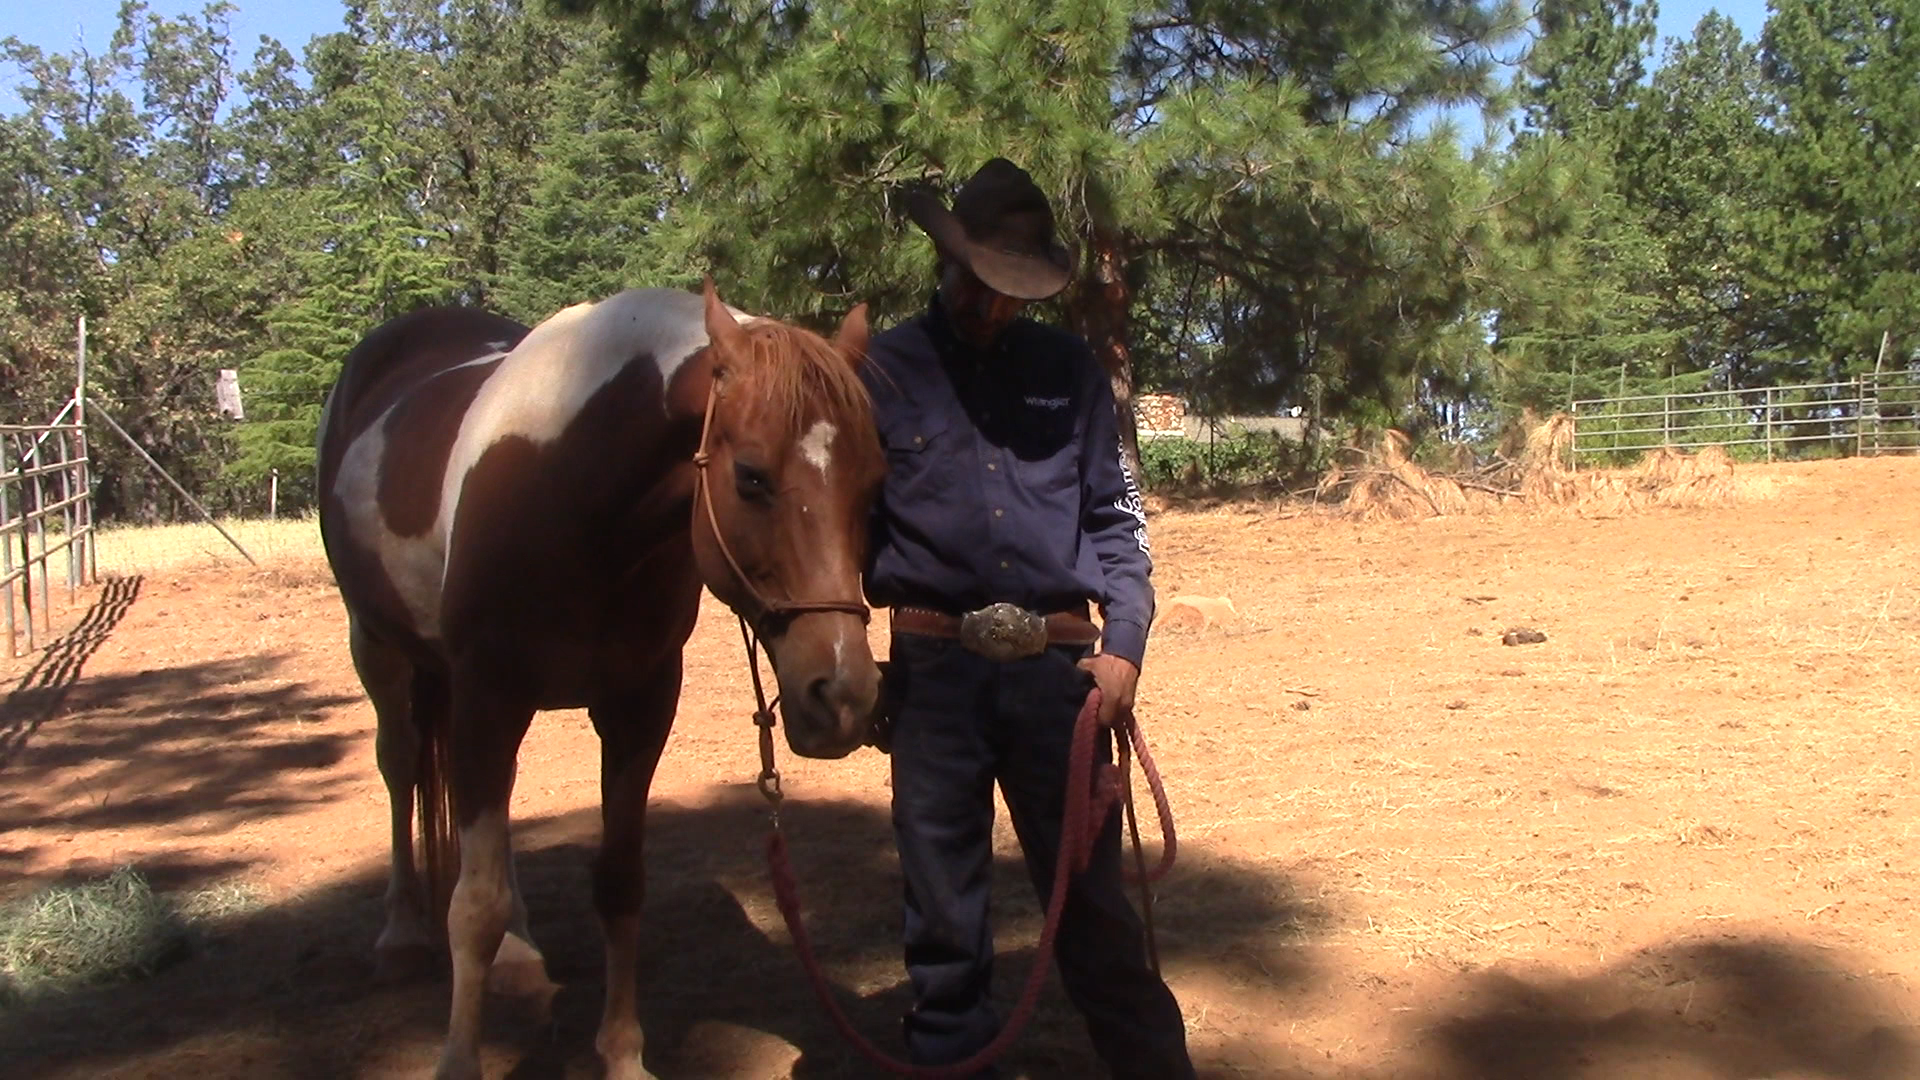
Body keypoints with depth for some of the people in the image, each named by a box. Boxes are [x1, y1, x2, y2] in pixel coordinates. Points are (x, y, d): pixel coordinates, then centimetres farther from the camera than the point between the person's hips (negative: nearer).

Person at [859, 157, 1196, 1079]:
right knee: (943, 903, 9)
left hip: (1058, 663, 1)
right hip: (934, 666, -1)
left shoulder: (1070, 371, 8)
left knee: (1091, 890, 8)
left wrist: (1124, 645, -3)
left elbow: (1116, 516, 9)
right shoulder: (886, 370, 4)